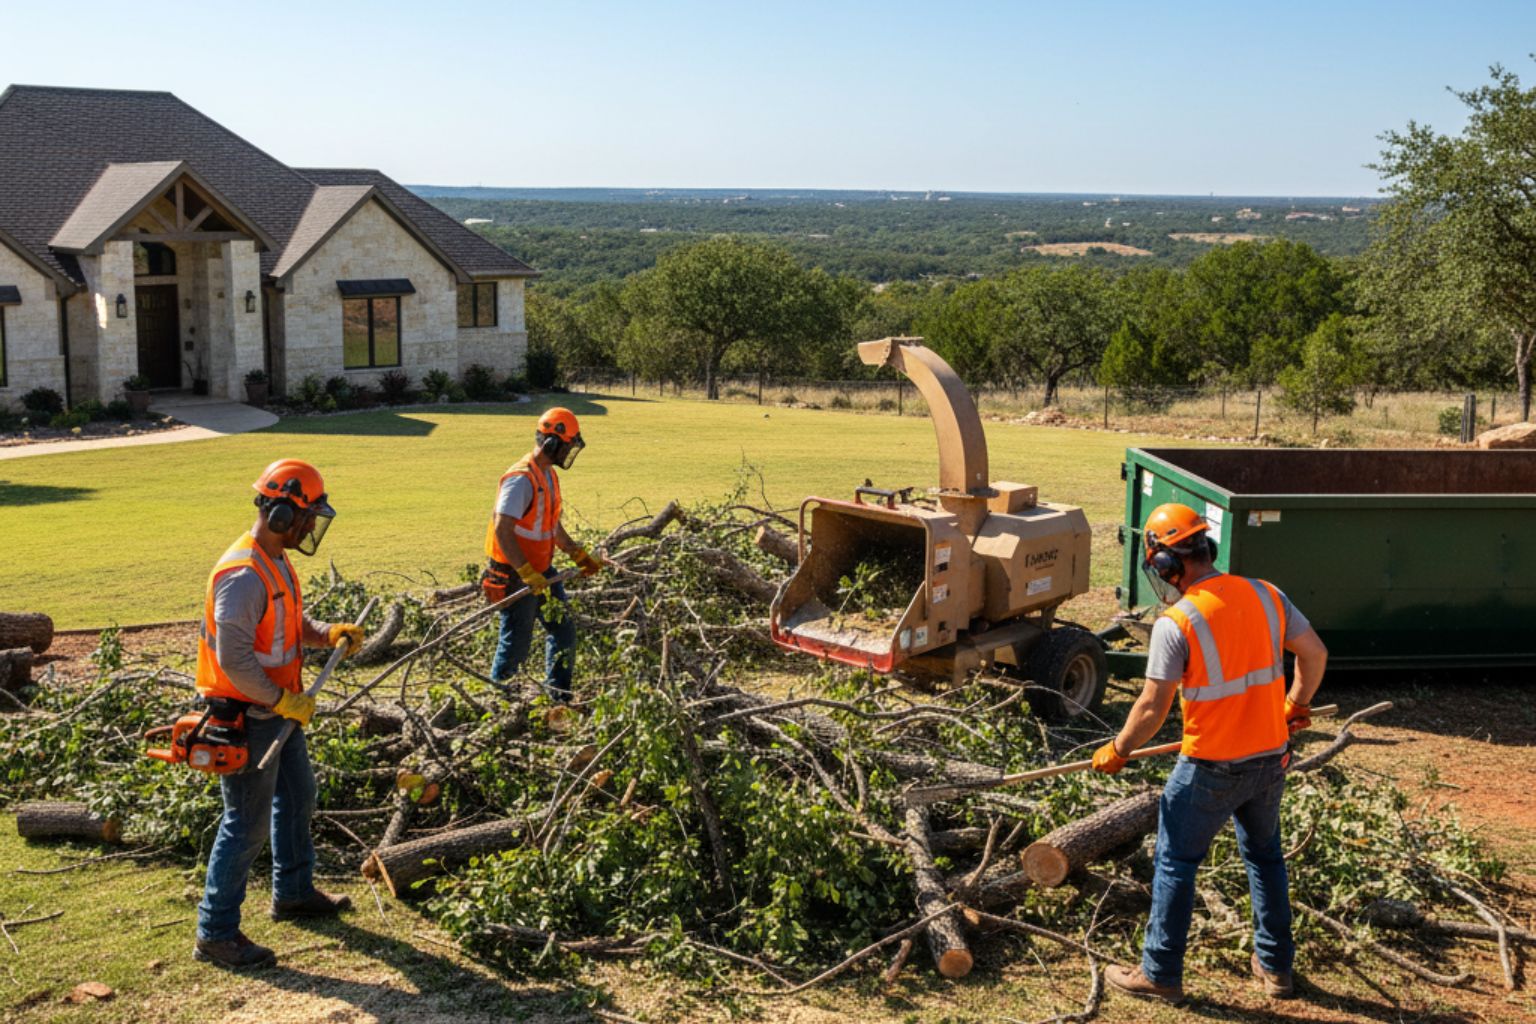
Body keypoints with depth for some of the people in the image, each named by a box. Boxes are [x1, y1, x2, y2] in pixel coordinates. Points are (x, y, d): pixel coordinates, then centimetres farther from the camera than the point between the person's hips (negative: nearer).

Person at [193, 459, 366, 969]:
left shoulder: (277, 562, 6)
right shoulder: (243, 575, -26)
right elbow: (233, 658, -29)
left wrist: (330, 633, -3)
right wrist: (284, 702, -23)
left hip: (280, 711, 10)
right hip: (247, 718, -10)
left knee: (297, 798, 23)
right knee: (248, 822, -2)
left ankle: (294, 892, 41)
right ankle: (216, 932, 10)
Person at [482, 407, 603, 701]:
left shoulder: (549, 476, 10)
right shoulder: (521, 479, -22)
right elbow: (502, 531, -28)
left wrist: (580, 556, 18)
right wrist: (527, 574, -31)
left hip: (541, 572, 10)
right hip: (515, 576, -10)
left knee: (563, 629, 13)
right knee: (516, 643, 0)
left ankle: (558, 695, 23)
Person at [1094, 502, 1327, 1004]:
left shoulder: (1177, 622, -19)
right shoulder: (1266, 596, -3)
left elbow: (1153, 708, -17)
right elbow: (1315, 653, 7)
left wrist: (1116, 751, -1)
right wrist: (1296, 704, 24)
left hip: (1211, 769, -6)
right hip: (1270, 759, 6)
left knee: (1175, 865, 10)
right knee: (1265, 856, 24)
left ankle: (1160, 974, 18)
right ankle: (1276, 967, 34)